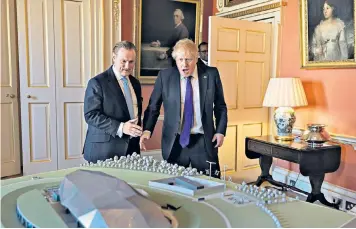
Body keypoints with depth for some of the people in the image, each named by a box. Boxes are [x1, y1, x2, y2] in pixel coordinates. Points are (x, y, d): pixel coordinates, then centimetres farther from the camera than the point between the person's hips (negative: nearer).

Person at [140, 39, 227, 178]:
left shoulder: (211, 74, -1)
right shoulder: (165, 76, -2)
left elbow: (220, 106, 8)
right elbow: (153, 107, 2)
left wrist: (220, 131, -1)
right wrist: (147, 130, -13)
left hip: (204, 142, 0)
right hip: (174, 143, 0)